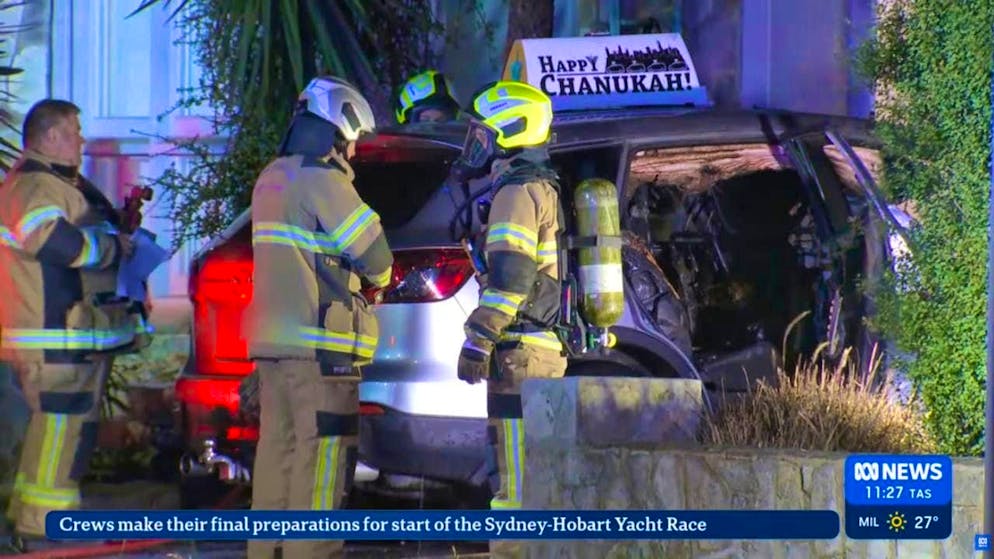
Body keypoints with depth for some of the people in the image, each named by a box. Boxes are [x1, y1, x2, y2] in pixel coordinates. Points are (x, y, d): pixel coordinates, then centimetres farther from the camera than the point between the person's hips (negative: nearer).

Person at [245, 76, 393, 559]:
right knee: (321, 459, -8)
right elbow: (375, 255, -9)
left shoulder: (272, 179, 17)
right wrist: (376, 280, 13)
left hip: (273, 337, 9)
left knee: (278, 450, 9)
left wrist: (353, 276, 11)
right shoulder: (322, 180, -10)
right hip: (319, 343, -9)